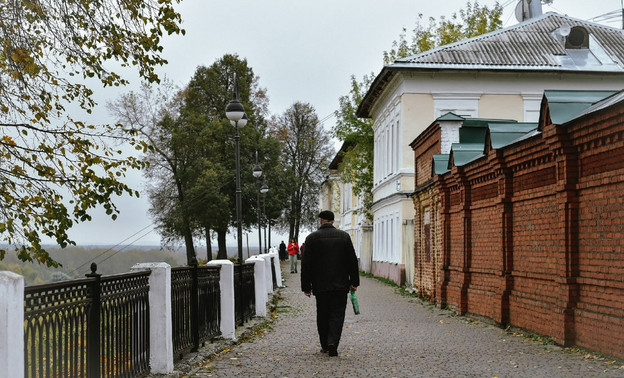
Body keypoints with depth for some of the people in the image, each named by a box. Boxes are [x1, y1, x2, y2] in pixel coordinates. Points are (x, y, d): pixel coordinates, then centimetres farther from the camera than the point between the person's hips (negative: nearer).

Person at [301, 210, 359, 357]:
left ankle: (325, 345, 18)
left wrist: (306, 286, 3)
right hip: (340, 285, 1)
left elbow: (306, 264, -2)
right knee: (337, 315, 2)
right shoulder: (344, 236, 2)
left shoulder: (312, 238, -2)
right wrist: (354, 282, 11)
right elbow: (353, 261, 4)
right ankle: (332, 344, -14)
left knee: (322, 316, 11)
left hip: (320, 285, 0)